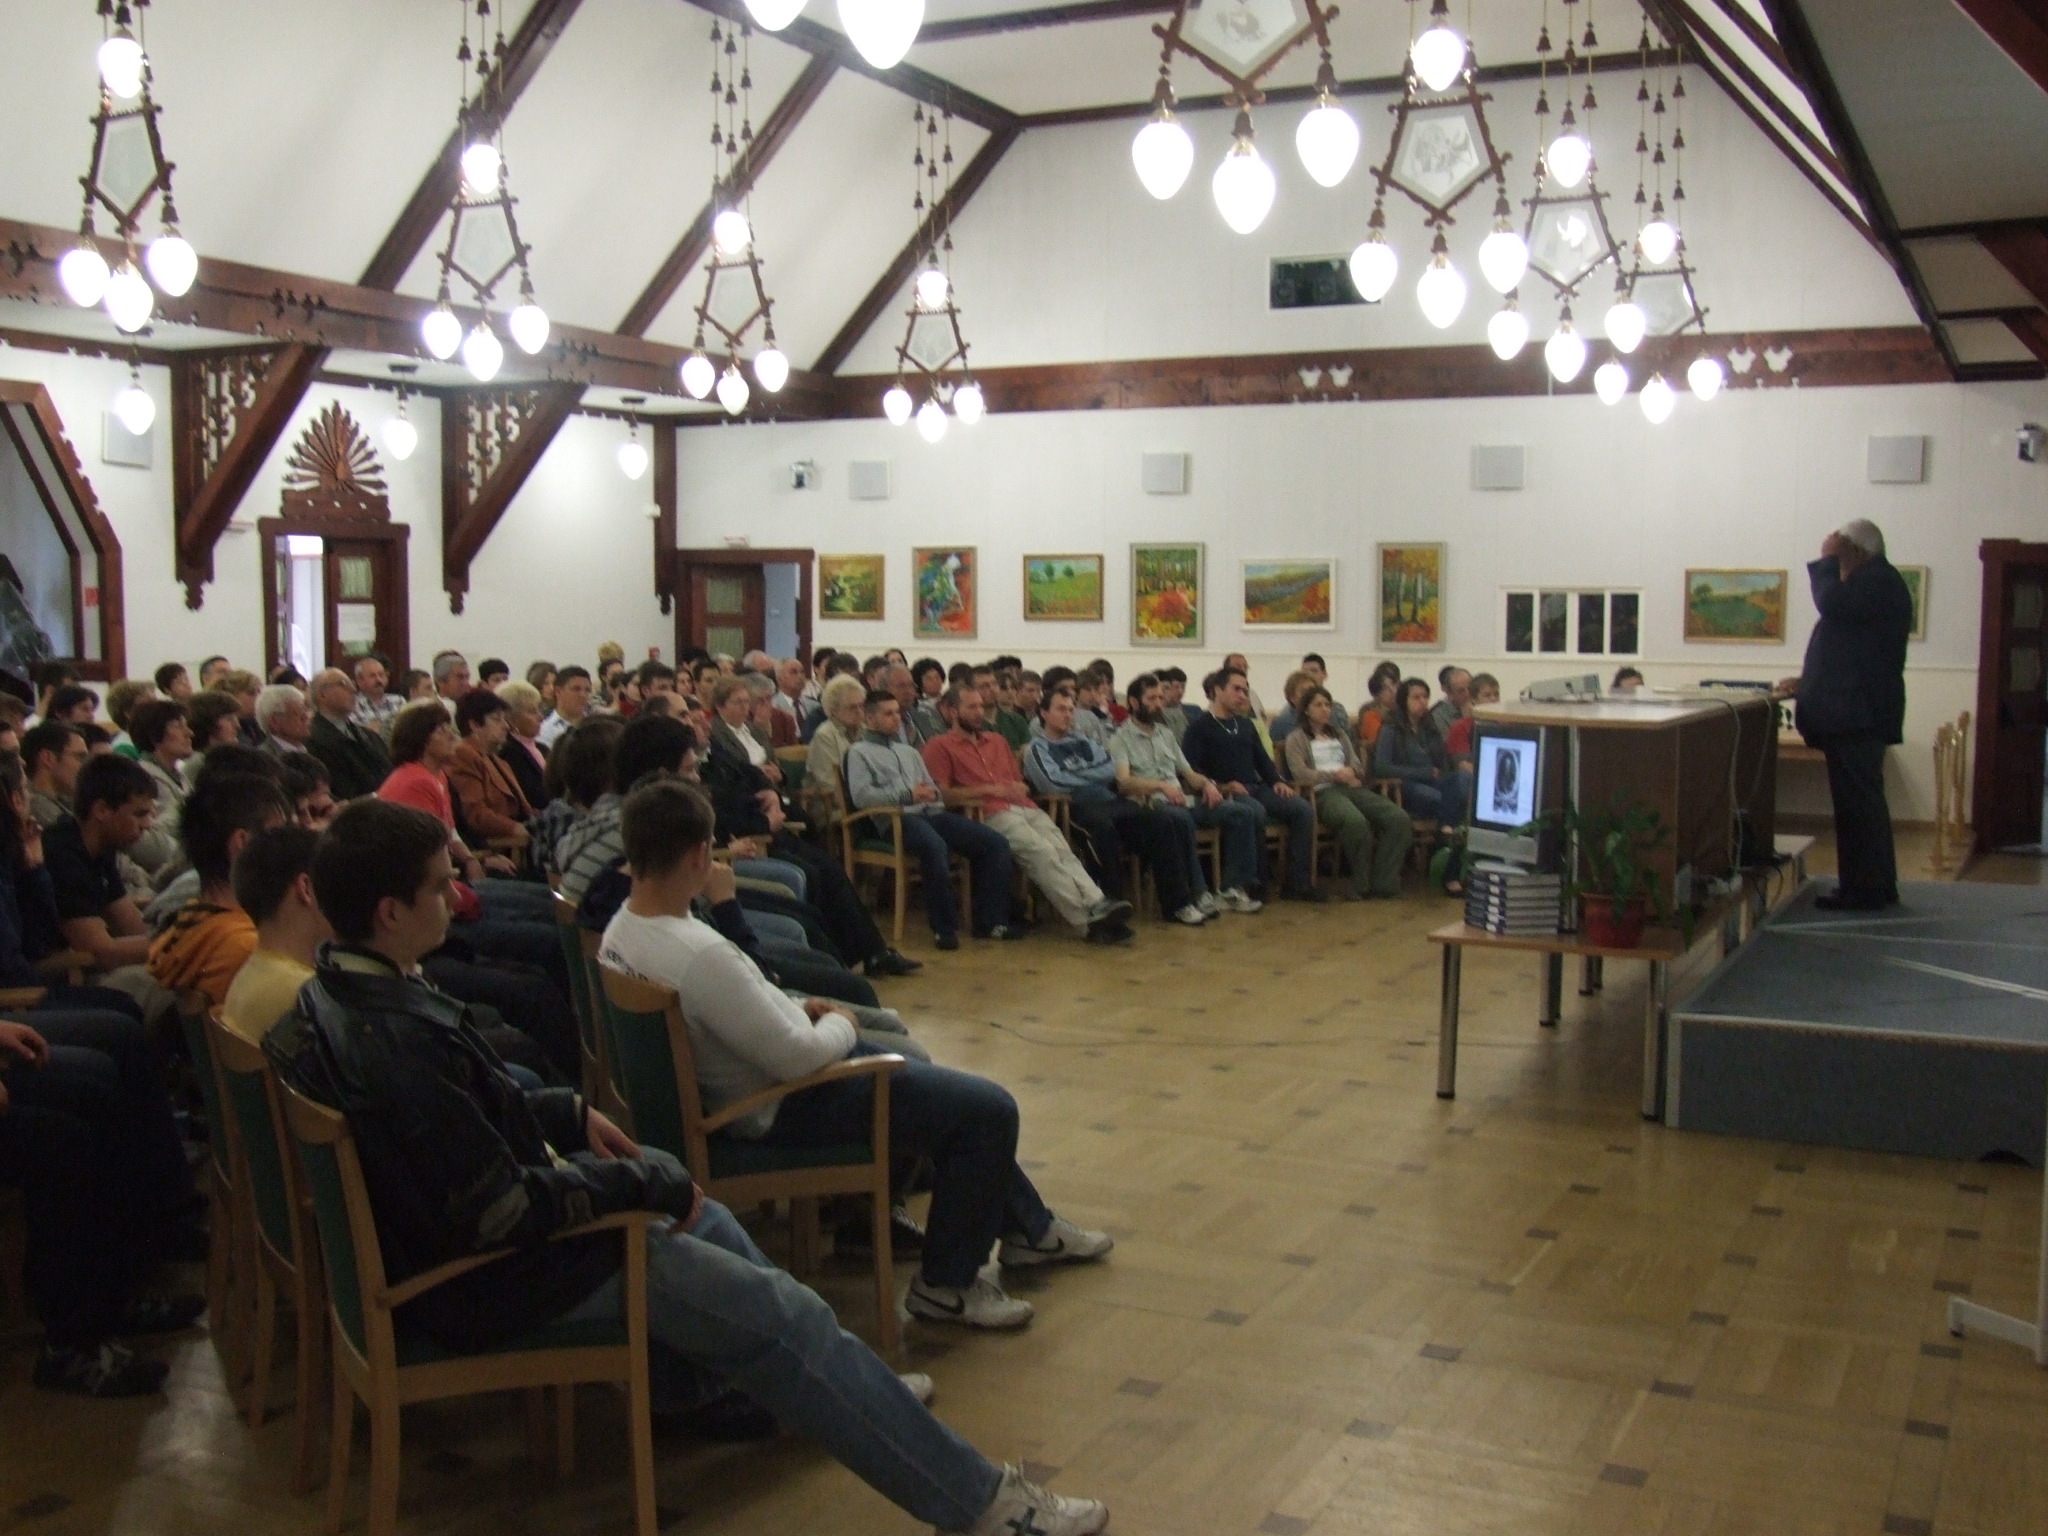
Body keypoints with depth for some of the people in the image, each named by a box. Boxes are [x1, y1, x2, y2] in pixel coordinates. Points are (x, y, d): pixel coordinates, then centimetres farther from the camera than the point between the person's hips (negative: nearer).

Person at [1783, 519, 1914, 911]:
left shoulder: (1878, 580, -11)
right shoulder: (1874, 581, 22)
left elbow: (1832, 603, -25)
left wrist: (1827, 560, -10)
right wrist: (1810, 681, 23)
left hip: (1858, 715, -11)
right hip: (1857, 712, 11)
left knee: (1857, 802, -10)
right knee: (1861, 801, 14)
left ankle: (1864, 890, -9)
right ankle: (1877, 886, 19)